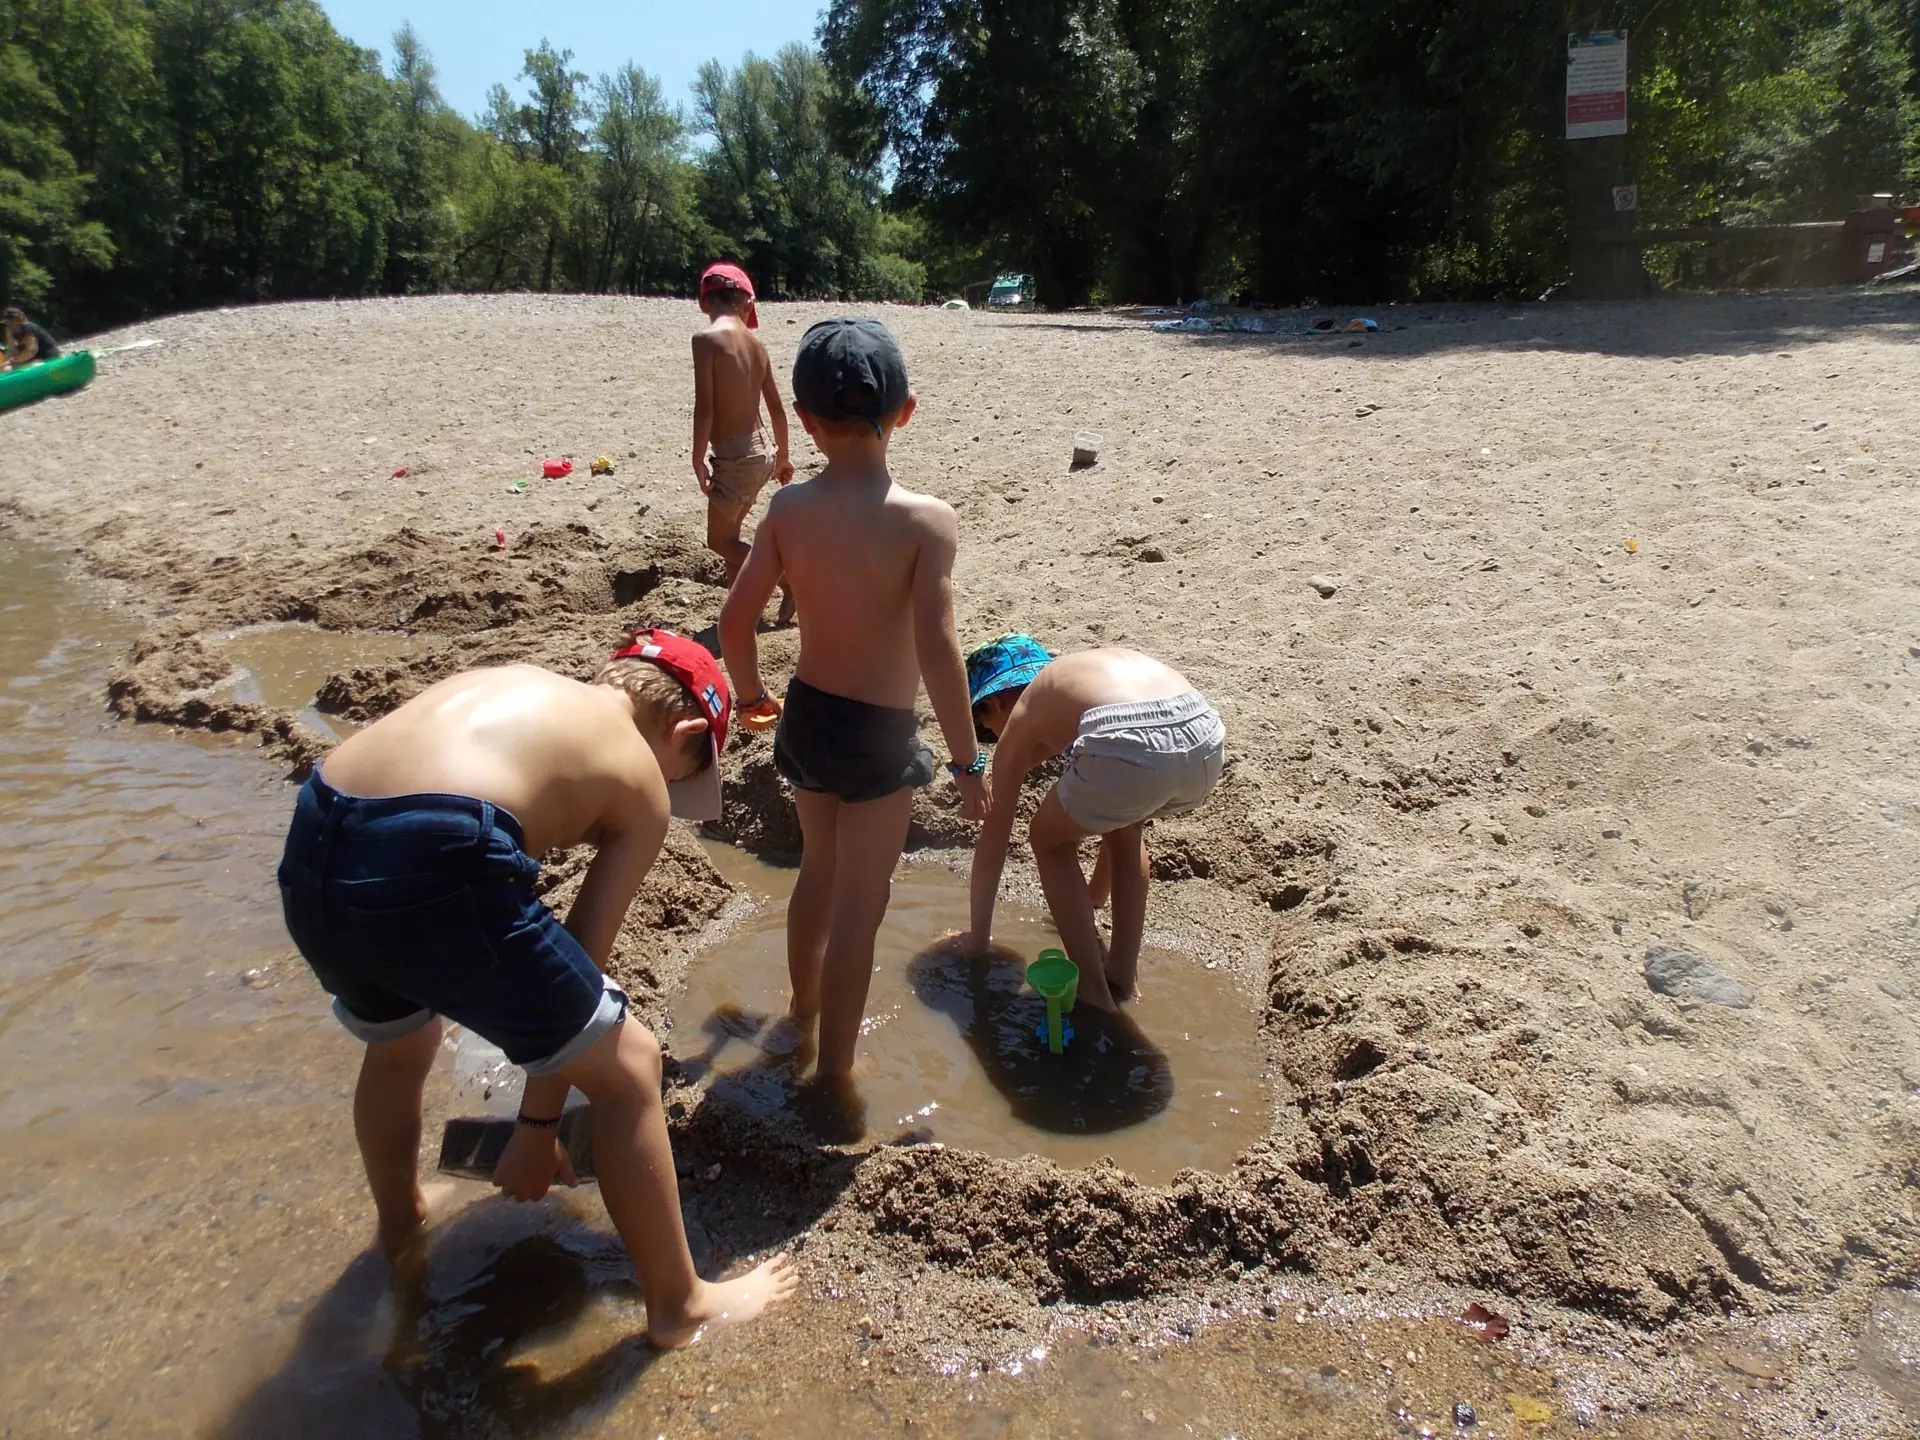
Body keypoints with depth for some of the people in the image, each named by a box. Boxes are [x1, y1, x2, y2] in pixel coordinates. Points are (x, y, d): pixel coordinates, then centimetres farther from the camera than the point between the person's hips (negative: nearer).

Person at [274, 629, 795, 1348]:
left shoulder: (517, 683, 28)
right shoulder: (642, 784, 13)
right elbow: (582, 956, 12)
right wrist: (538, 1125, 22)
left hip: (309, 855, 8)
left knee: (398, 1044, 37)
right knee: (628, 1068, 13)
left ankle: (398, 1221, 62)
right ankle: (680, 1305, 28)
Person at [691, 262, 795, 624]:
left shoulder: (707, 339, -15)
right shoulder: (754, 342, 6)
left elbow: (705, 407, -20)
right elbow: (777, 408, 12)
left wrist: (698, 460, -11)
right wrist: (782, 456, 24)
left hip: (734, 457, -8)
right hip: (758, 452, 8)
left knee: (719, 541, 8)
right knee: (729, 536, 19)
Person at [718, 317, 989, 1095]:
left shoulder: (789, 508, -7)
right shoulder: (927, 519, -20)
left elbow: (735, 617, -4)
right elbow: (936, 646, -25)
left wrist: (750, 694, 15)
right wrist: (968, 761, -16)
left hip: (807, 717, 5)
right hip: (879, 735, -5)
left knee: (819, 870, 28)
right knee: (859, 907, 9)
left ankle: (805, 1008, 50)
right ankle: (834, 1073, 21)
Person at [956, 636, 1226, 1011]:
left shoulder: (1020, 718, 25)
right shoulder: (1092, 670, 40)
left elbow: (993, 838, 30)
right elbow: (1119, 810, 51)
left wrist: (978, 938, 42)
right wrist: (1096, 894, 65)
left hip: (1128, 748, -6)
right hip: (1206, 741, 6)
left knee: (1050, 841, 25)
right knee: (1125, 824, 37)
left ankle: (1092, 990, 23)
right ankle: (1124, 972, 39)